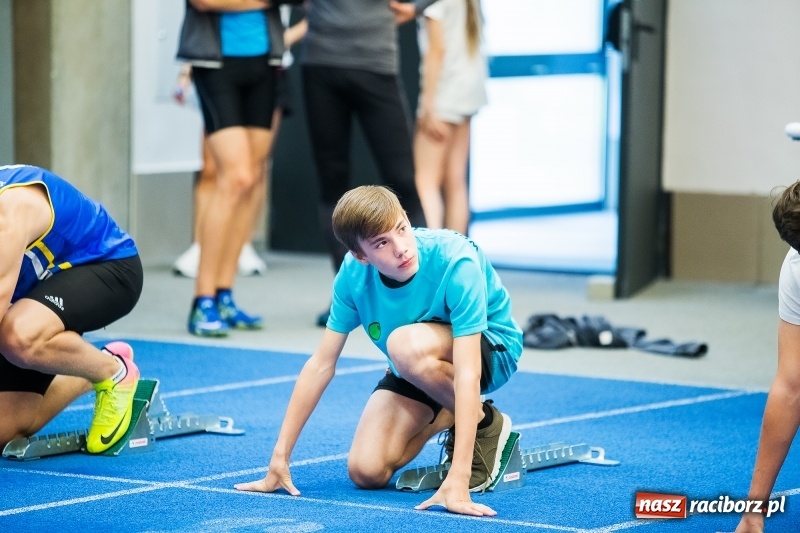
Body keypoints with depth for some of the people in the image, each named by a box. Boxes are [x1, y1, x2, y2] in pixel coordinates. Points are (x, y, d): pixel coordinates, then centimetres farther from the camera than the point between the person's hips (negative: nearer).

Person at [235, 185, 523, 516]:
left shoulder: (456, 262, -35)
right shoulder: (354, 273, -21)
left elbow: (467, 374, -40)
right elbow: (321, 365, -13)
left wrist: (457, 481, -47)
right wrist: (280, 458, -15)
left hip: (491, 350, -5)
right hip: (414, 368, 5)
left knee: (405, 344, -36)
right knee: (366, 472, -13)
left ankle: (484, 423, -9)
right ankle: (446, 417, 15)